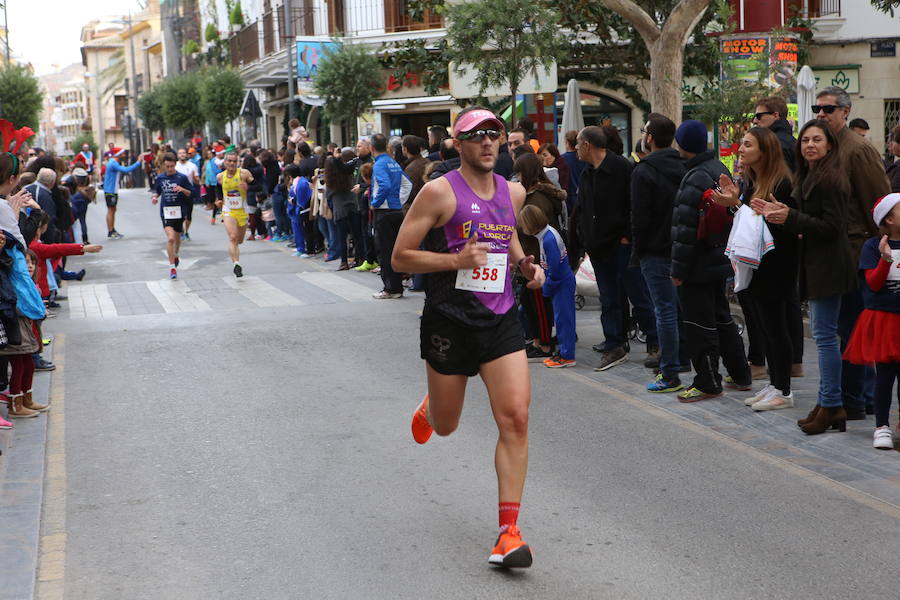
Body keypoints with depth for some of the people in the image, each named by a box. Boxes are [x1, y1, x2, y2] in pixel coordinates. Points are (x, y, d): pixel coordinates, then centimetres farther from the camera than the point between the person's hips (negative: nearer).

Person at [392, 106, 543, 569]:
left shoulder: (513, 192, 8)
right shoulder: (439, 192, -9)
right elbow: (400, 257, -9)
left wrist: (524, 263, 8)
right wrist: (457, 259, -22)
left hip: (501, 321, 3)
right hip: (449, 322, -3)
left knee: (516, 419, -11)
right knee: (445, 427, 12)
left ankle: (508, 530, -5)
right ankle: (430, 407, 53)